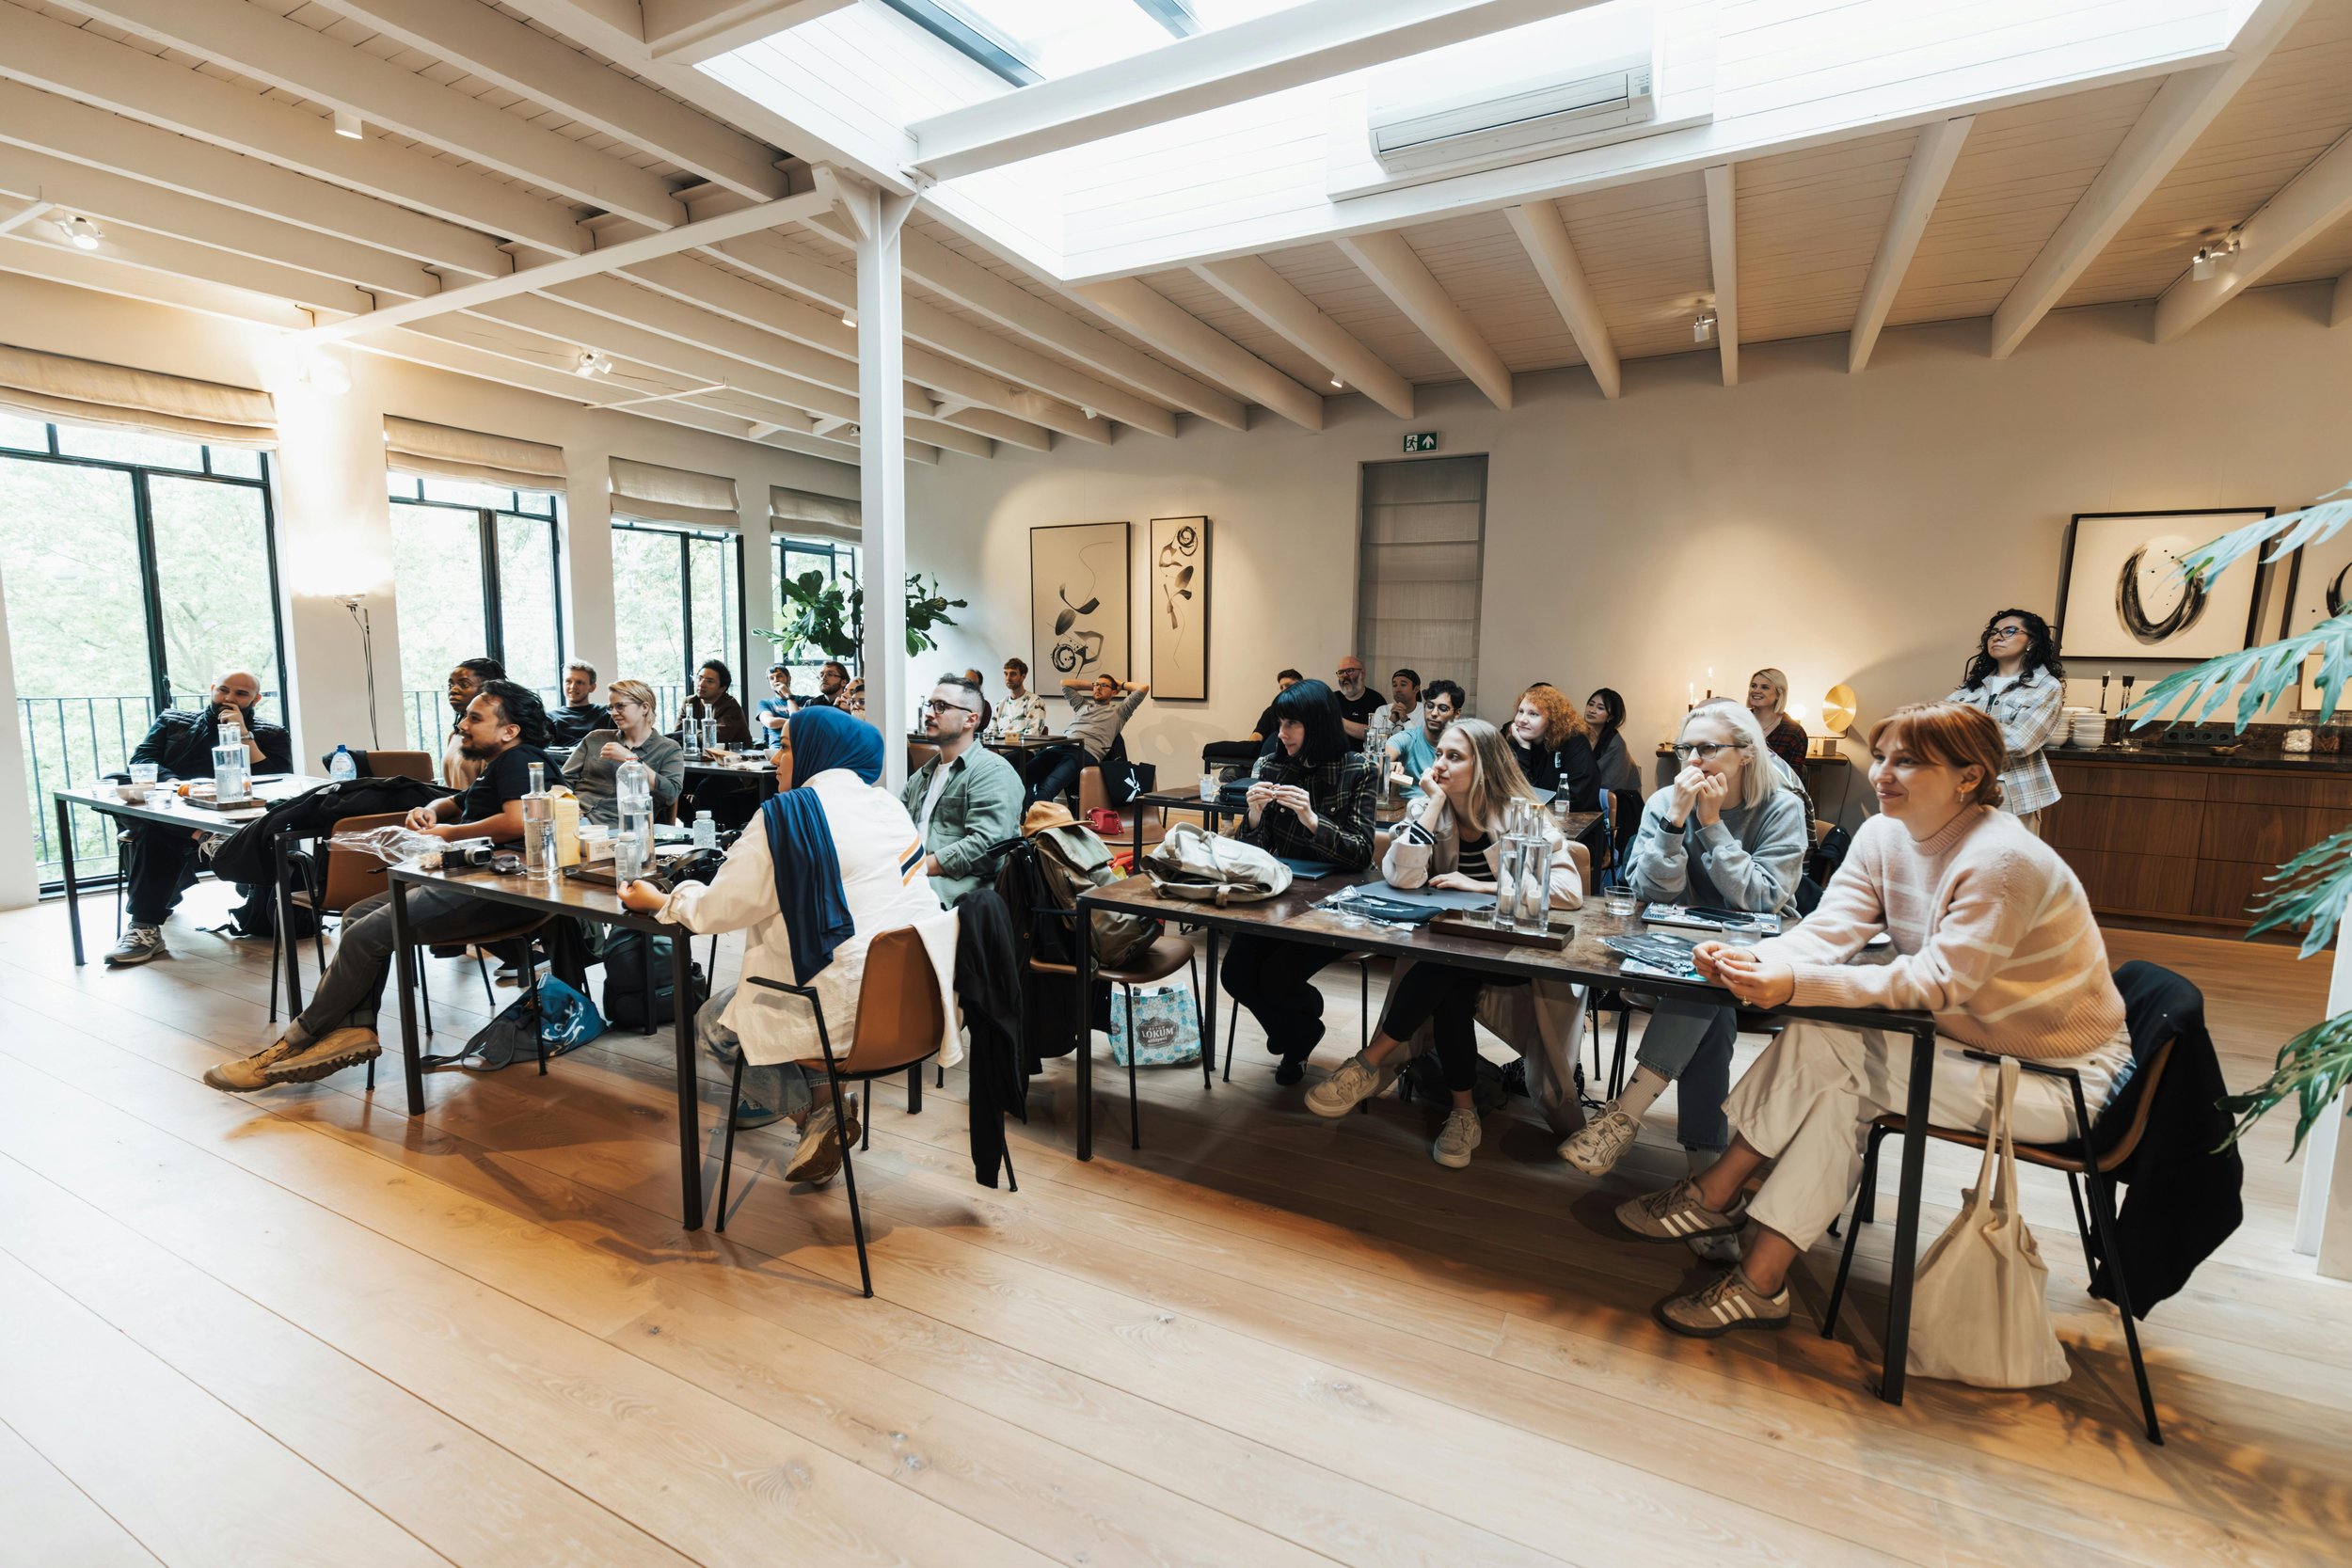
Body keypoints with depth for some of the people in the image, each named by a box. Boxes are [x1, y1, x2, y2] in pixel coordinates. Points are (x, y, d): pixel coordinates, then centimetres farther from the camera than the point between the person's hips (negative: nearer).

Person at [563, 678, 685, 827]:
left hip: (617, 827, -4)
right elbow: (565, 780, 17)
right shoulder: (594, 739, 19)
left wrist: (631, 759, -11)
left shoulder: (669, 750, 8)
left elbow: (670, 795, -8)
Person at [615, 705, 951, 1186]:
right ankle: (825, 1109, 19)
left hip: (850, 1013, -7)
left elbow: (719, 908, -5)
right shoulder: (888, 804, 9)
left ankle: (818, 1106, 9)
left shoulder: (789, 814, -10)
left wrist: (662, 901, 13)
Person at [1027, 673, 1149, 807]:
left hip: (1086, 753, -5)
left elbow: (1144, 687, 16)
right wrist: (1092, 686, 46)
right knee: (1025, 774, -28)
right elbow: (1065, 683, 49)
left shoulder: (1118, 711, 23)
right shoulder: (1082, 705, 38)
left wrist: (1121, 684, 31)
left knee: (1047, 789, -34)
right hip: (1060, 748, 5)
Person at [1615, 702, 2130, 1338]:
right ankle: (1761, 1281, -10)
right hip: (1969, 1042, 7)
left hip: (2059, 1076, -7)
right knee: (1836, 1089, -17)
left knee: (1825, 1047, -22)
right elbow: (1828, 929, -13)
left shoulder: (2002, 860, -25)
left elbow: (1938, 982, -31)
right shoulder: (1883, 836, -2)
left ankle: (1717, 1194, -8)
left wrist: (1796, 986, -44)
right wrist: (1753, 960, -35)